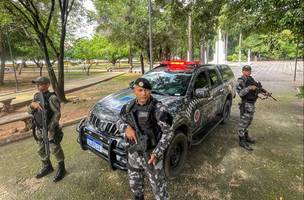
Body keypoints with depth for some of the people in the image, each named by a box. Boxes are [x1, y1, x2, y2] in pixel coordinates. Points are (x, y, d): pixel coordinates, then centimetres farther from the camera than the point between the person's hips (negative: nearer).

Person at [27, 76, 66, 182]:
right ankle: (47, 167, 41)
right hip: (39, 129, 8)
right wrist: (33, 105, -21)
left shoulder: (52, 98, -19)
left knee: (55, 150, 3)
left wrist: (50, 128, -25)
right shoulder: (36, 96, 5)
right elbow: (29, 111, 2)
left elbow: (57, 114, -21)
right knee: (41, 150, 20)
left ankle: (61, 169, 23)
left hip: (50, 129, -8)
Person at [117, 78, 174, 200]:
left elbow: (168, 132, -14)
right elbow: (119, 122, 8)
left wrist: (157, 153, -22)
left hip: (151, 154, -5)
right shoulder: (129, 106, -2)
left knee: (158, 185, 12)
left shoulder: (158, 109, -19)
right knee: (134, 183, 26)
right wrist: (126, 127, -16)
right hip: (133, 153, 5)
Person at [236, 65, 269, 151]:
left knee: (248, 122, 20)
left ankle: (246, 136, 35)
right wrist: (249, 88, -27)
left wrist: (262, 91, 4)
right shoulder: (241, 80, -14)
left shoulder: (251, 79, 11)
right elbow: (240, 93, -24)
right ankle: (242, 141, 7)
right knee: (243, 123, -1)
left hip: (252, 104, 9)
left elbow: (256, 87, 21)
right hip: (246, 104, -9)